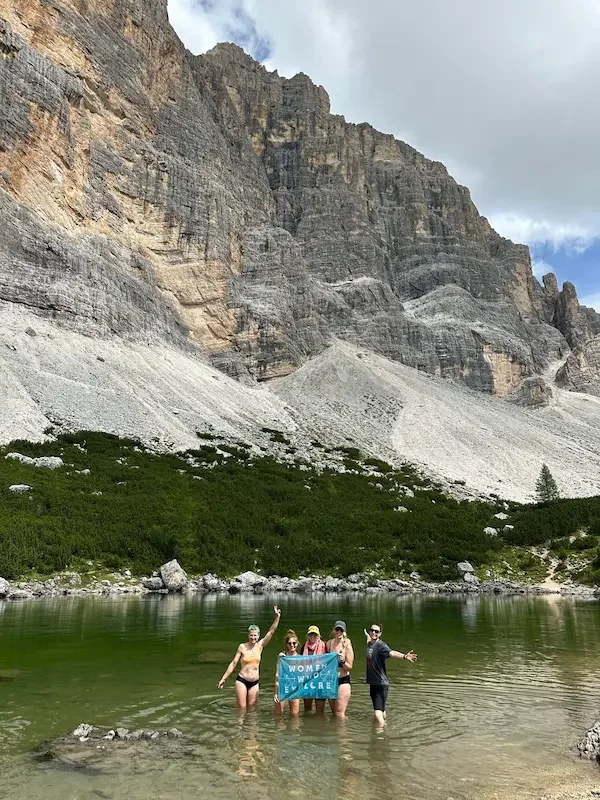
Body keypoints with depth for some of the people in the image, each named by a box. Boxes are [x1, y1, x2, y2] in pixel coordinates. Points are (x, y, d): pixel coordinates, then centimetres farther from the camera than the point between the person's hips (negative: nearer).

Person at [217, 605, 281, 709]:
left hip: (254, 682, 3)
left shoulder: (260, 645, 0)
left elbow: (271, 631, -8)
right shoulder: (242, 647, -7)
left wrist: (277, 616, -19)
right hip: (242, 680, -3)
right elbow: (233, 663, -1)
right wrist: (223, 679, -1)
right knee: (242, 708, -1)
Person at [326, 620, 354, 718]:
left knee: (339, 714, -5)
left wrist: (343, 661, -26)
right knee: (334, 712, 15)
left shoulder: (347, 646, -11)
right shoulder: (329, 643, 1)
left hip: (343, 681, -5)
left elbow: (349, 667, -9)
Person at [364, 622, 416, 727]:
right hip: (372, 683, 8)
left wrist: (404, 656, -58)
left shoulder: (381, 645, -17)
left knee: (378, 714, -16)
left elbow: (391, 653, -38)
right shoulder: (369, 644, 6)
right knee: (380, 711, 21)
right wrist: (367, 636, 54)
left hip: (381, 684, -8)